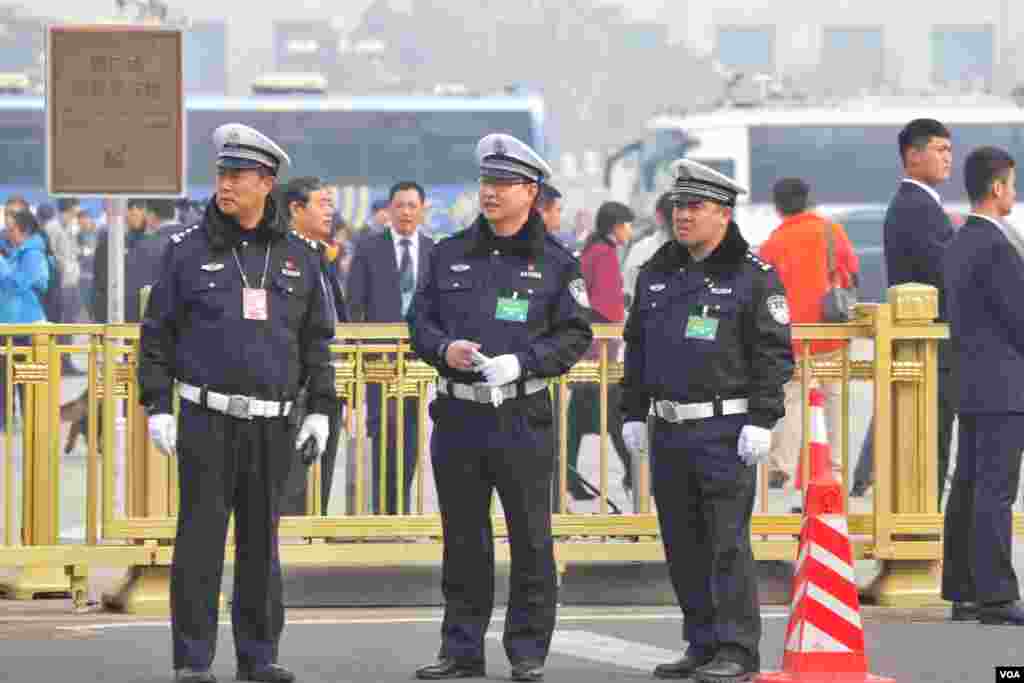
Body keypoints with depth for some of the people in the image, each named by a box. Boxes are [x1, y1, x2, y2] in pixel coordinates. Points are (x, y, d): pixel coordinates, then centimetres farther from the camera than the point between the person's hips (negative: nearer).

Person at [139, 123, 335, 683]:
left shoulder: (297, 257, 9)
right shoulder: (188, 249, 2)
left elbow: (314, 340, 13)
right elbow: (156, 334, 3)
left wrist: (319, 408, 4)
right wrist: (157, 407, -4)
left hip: (271, 423, 2)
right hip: (206, 419, -2)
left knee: (262, 541, 7)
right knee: (200, 538, -4)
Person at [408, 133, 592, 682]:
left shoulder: (554, 263, 0)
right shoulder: (451, 254, 10)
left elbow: (574, 337, -2)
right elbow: (420, 319, 12)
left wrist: (522, 362, -16)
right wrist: (445, 349, -9)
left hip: (522, 416, -3)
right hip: (458, 414, 3)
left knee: (530, 538, 1)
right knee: (462, 538, 9)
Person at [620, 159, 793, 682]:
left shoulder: (753, 276, -5)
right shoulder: (657, 272, 14)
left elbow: (773, 354, -8)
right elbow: (637, 345, 20)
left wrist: (761, 421, -14)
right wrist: (633, 413, 14)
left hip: (727, 432, -7)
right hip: (669, 430, 7)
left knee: (728, 541, -8)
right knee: (682, 545, 9)